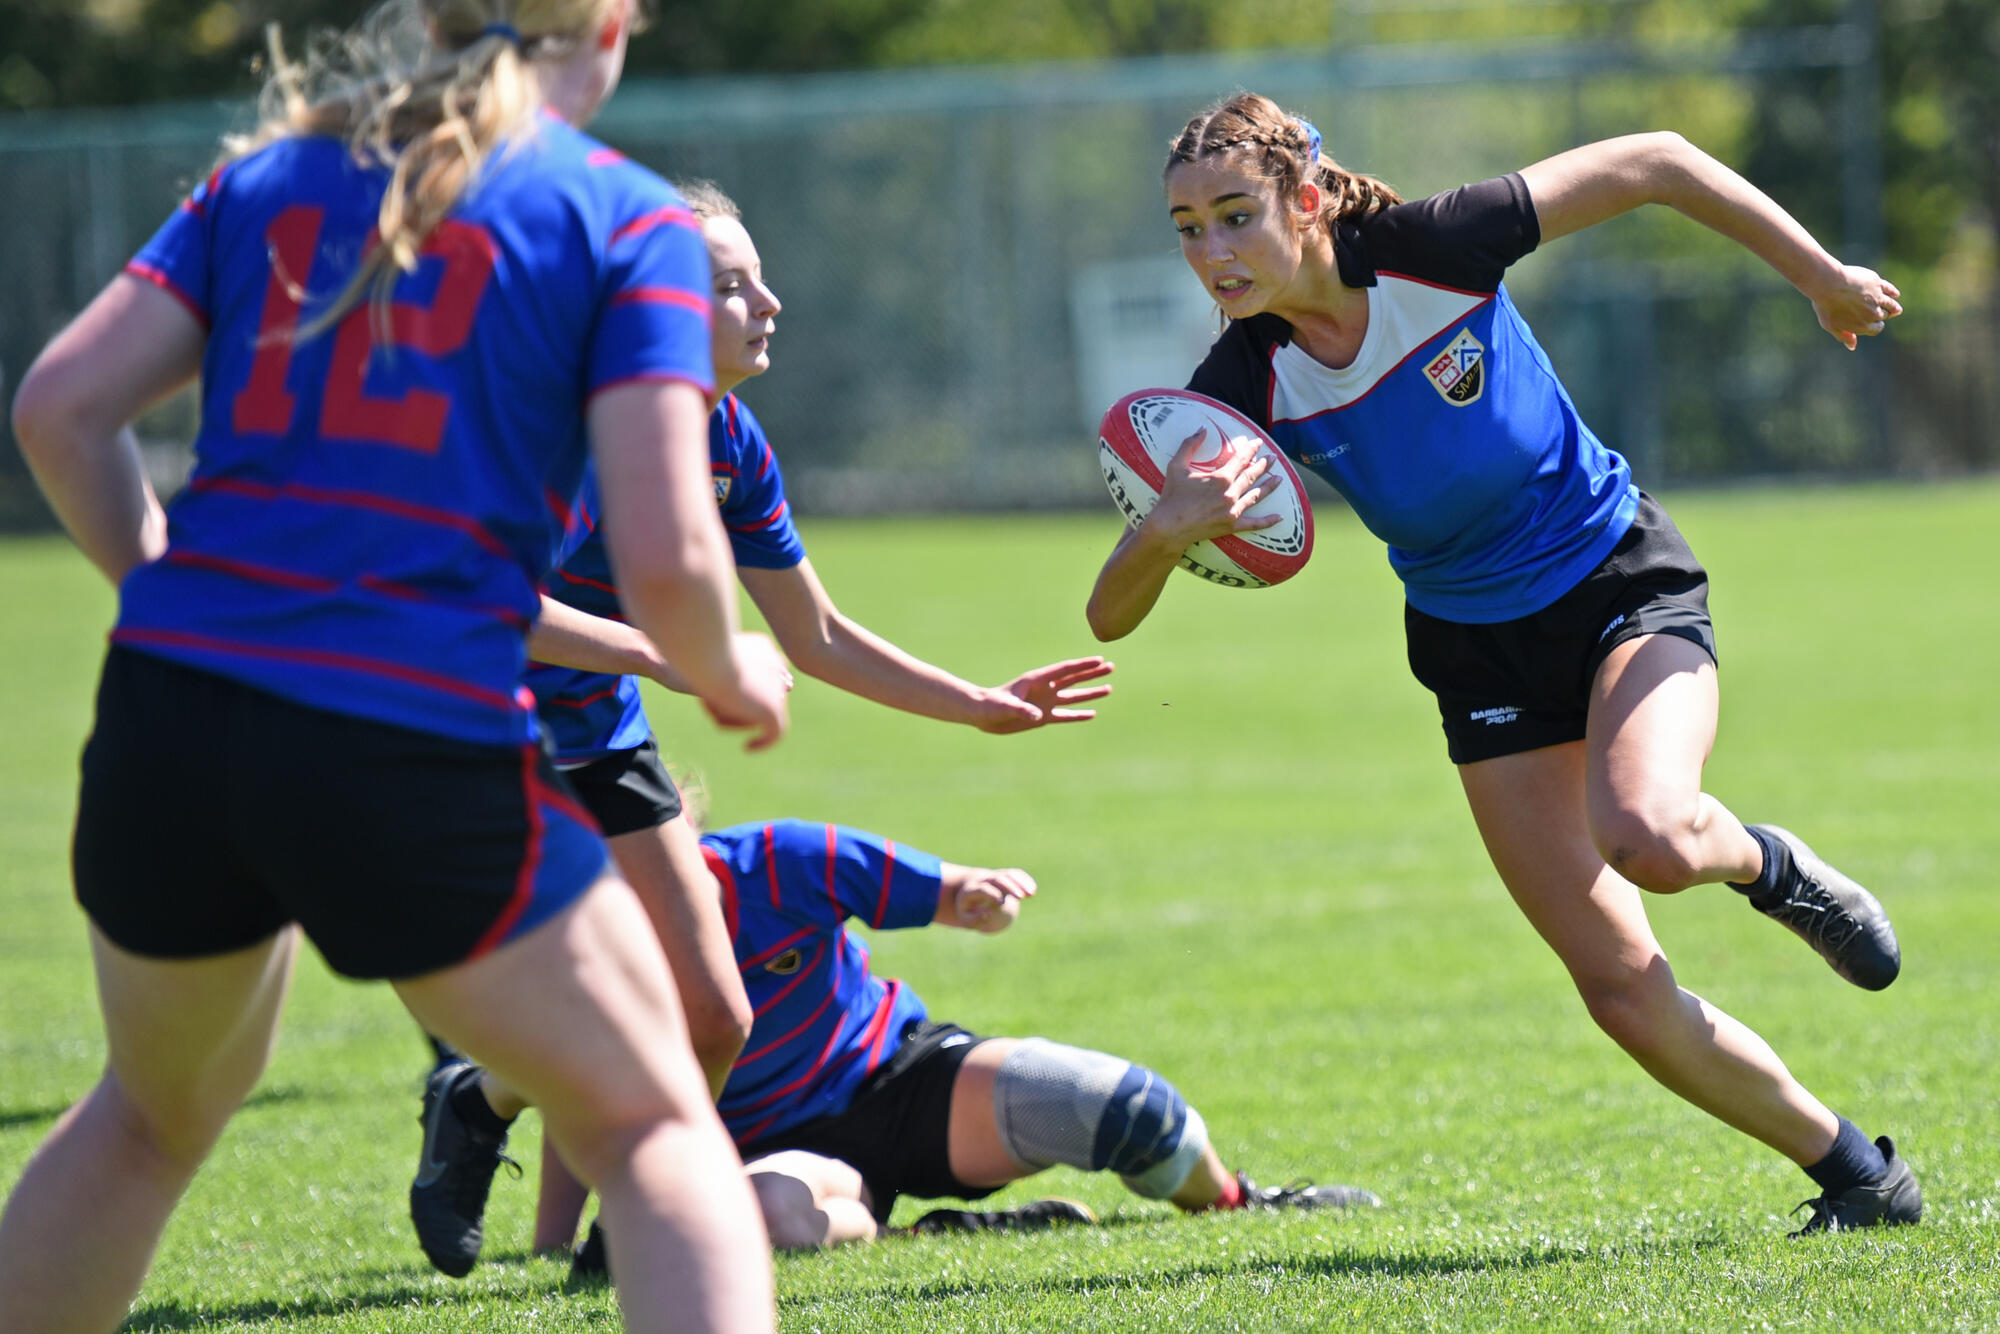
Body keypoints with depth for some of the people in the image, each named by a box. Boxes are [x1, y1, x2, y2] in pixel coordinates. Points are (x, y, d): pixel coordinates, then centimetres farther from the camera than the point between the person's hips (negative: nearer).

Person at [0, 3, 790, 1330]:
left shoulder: (270, 172, 15)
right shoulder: (627, 220, 2)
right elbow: (666, 560, -8)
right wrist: (731, 674, 14)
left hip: (167, 721, 5)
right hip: (420, 757, -5)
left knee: (155, 1110, 30)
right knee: (653, 1131, 11)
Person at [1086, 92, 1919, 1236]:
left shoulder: (1433, 250, -24)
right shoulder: (1246, 389, -17)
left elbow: (1652, 163, -11)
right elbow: (1112, 616, -19)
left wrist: (1824, 275, -5)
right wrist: (1168, 529, -42)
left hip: (1624, 581, -3)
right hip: (1479, 646, 3)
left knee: (1644, 836, -33)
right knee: (1618, 985, -4)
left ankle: (1766, 863, 4)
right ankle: (1859, 1174, 14)